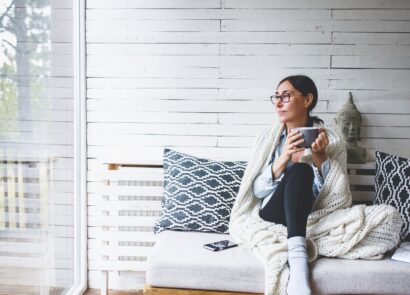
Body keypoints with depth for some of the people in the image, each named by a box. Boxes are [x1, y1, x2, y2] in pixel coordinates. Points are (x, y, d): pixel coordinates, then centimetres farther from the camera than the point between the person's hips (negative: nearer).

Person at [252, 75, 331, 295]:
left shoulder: (325, 137, -1)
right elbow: (257, 191, -5)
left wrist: (320, 156, -24)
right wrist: (284, 157, -21)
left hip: (310, 216, 0)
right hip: (272, 214, 1)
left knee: (300, 171, -28)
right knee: (300, 171, -27)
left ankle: (296, 254, -45)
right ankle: (297, 260, -42)